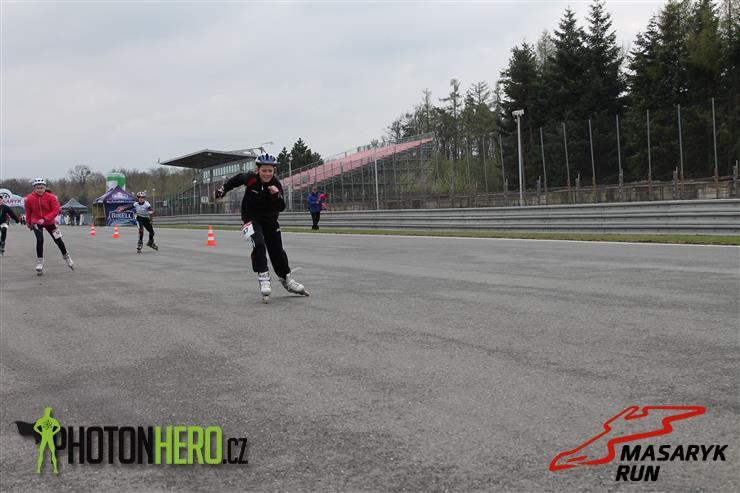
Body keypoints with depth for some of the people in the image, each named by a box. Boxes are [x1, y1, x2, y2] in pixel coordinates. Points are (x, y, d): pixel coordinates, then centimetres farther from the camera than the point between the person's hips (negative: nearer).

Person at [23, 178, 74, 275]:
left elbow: (56, 210, -20)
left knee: (58, 240, 6)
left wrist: (45, 219, -29)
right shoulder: (29, 199, -13)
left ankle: (66, 257, 29)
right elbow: (28, 212, 3)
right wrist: (28, 223, 15)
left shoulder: (51, 197, -18)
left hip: (49, 222, 0)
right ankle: (40, 262, -7)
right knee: (40, 240, -19)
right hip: (36, 222, 0)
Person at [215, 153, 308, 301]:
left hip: (270, 219, 2)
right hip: (251, 218, -2)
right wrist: (223, 189, 12)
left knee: (277, 250, 7)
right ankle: (263, 279, -17)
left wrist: (277, 195, -40)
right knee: (258, 245, -24)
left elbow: (281, 208, -23)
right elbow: (237, 179, 3)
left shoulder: (276, 184, -18)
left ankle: (287, 280, 25)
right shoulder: (250, 178, -20)